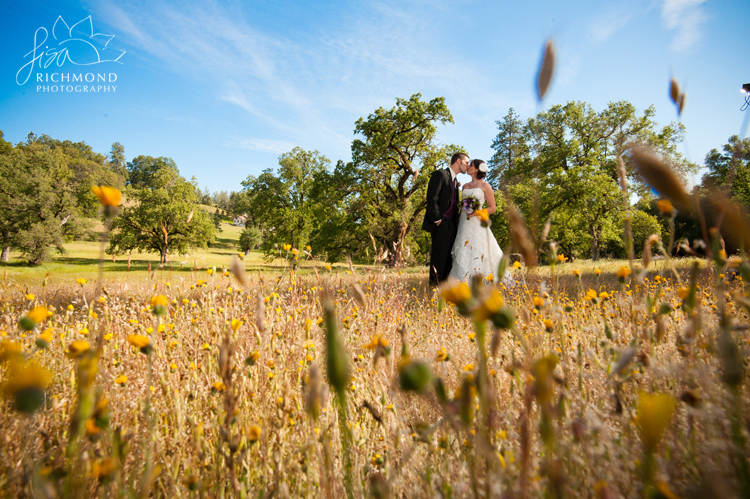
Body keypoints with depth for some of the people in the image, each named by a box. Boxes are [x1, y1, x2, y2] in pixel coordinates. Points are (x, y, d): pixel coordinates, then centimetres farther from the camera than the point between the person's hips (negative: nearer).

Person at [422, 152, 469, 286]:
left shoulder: (455, 181, 22)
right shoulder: (440, 174, -5)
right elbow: (431, 199, -13)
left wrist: (456, 223, 10)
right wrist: (437, 220, -16)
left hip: (451, 224, 8)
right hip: (441, 224, -8)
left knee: (449, 258, 8)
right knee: (439, 256, -9)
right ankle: (434, 286, -3)